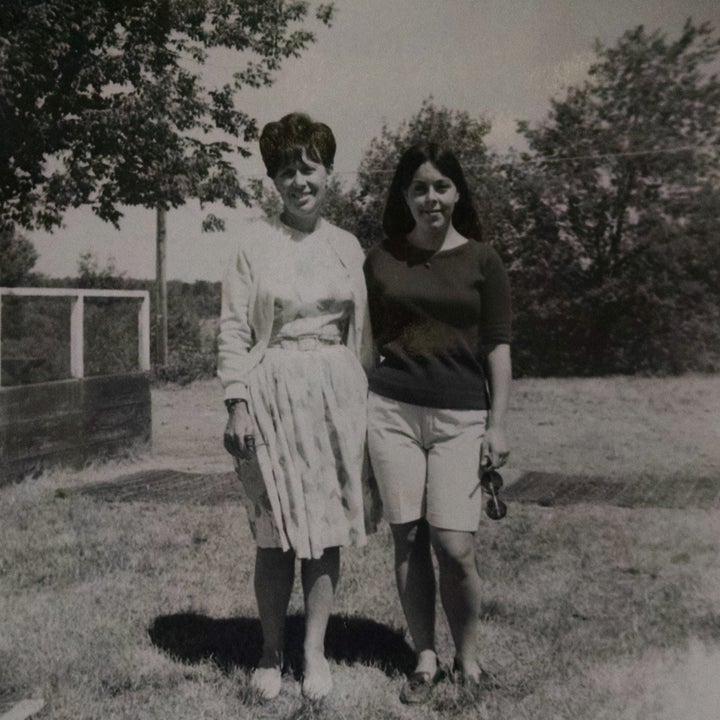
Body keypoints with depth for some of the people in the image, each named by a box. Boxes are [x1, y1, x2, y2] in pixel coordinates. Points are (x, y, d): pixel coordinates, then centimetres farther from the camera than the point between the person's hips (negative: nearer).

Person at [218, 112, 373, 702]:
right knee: (277, 529, 1)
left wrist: (365, 402, 10)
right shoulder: (255, 240, 2)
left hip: (338, 394, 3)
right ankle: (272, 654, 19)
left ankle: (315, 650, 20)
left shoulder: (348, 245, 11)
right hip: (274, 392, -3)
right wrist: (237, 404, -9)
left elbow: (362, 332, 14)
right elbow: (234, 329, -1)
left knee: (329, 524, 5)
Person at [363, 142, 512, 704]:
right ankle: (426, 659, 20)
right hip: (392, 410, 2)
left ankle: (468, 658, 18)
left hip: (461, 415, -1)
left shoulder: (481, 258, 5)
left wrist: (498, 423, -3)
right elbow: (368, 340, 13)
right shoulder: (382, 259, 9)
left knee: (455, 546, -6)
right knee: (408, 539, 4)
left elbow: (498, 346, 4)